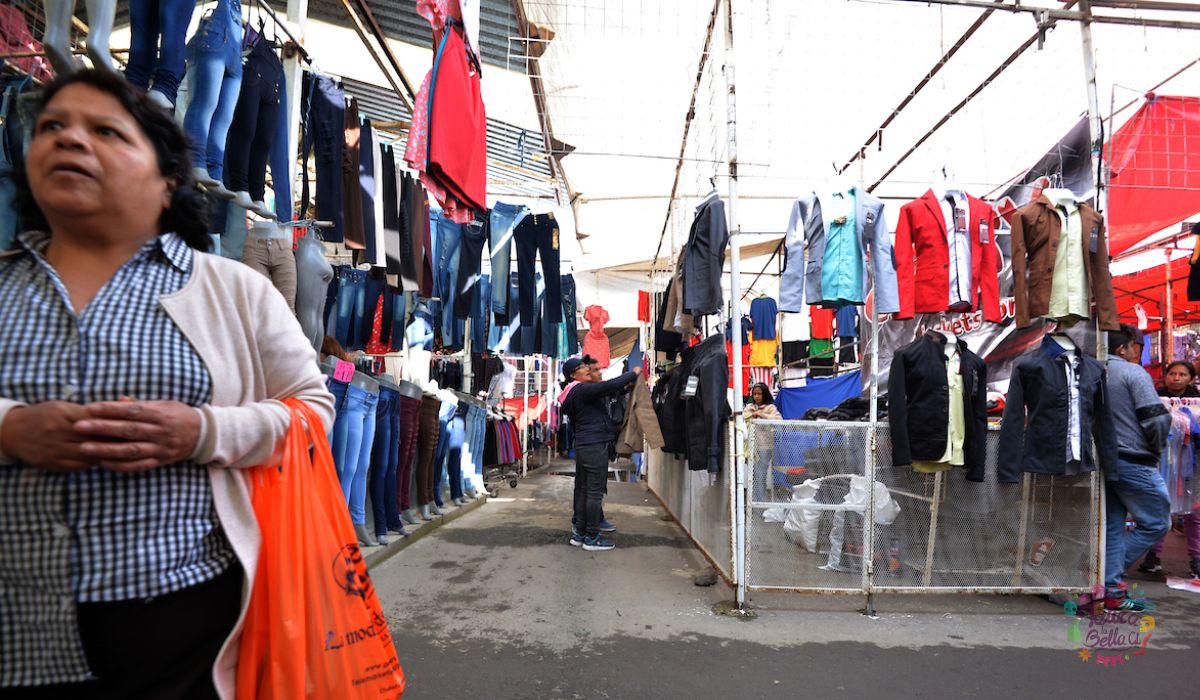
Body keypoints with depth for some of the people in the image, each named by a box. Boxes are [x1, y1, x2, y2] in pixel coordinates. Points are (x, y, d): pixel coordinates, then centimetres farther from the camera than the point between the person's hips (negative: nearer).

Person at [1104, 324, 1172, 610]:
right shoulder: (1133, 373, -9)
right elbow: (1156, 418, -15)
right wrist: (1156, 448, 1)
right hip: (1134, 462, -7)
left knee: (1112, 527, 11)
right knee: (1156, 524, 7)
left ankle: (1113, 592, 14)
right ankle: (1115, 571, 3)